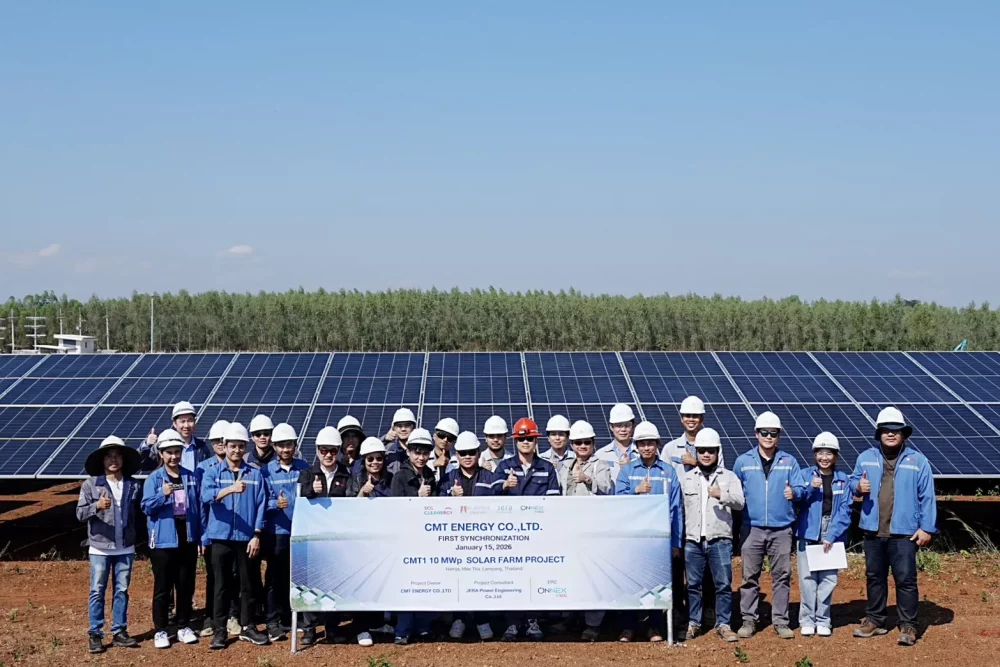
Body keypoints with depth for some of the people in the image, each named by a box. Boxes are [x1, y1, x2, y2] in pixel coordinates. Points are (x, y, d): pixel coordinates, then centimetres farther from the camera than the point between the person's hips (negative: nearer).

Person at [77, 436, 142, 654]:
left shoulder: (133, 485, 1)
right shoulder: (91, 484, -4)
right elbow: (80, 513, -7)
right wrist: (97, 506, -24)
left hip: (125, 548, 2)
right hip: (100, 547, -2)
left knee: (122, 590, 9)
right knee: (97, 591, 1)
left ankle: (119, 632, 17)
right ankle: (95, 634, 7)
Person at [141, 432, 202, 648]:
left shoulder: (191, 477, 6)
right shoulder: (154, 478, -3)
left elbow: (198, 509, 9)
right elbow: (147, 507, -12)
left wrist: (200, 538, 7)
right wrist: (163, 495, -30)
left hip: (187, 540, 3)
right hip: (163, 541, -3)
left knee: (186, 586, 10)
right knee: (163, 588, 2)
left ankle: (184, 627, 21)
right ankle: (160, 631, 9)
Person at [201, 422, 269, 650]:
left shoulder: (255, 474, 5)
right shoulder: (213, 472, 1)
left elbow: (260, 505, 3)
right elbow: (206, 495, -18)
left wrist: (256, 536, -5)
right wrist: (230, 489, -36)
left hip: (247, 538, 1)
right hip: (221, 537, -1)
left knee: (248, 584, 8)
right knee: (222, 585, 3)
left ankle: (247, 627, 19)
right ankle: (220, 630, 9)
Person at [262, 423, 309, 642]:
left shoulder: (304, 468, 5)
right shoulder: (267, 471, -1)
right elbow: (262, 501, -5)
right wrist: (276, 504, -23)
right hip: (277, 531, -2)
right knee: (275, 577, 1)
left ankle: (290, 617, 21)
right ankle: (273, 622, 6)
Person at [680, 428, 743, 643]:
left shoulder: (729, 477, 7)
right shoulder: (686, 478, 11)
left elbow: (739, 502, -6)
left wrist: (722, 495, -26)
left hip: (720, 540, -1)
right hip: (693, 541, 1)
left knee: (724, 584, -1)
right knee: (693, 584, 6)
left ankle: (723, 624, 8)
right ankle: (693, 623, 17)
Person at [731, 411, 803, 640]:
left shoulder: (789, 461, 7)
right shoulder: (743, 461, 6)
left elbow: (799, 488, 0)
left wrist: (794, 492, -21)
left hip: (782, 529, 0)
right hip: (752, 528, 0)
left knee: (782, 576, 4)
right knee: (749, 576, 3)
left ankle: (780, 621, 11)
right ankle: (748, 620, 11)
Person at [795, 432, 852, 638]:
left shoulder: (843, 480, 6)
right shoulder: (805, 474, 6)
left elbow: (845, 511, -1)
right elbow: (796, 500, -2)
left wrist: (832, 536, -11)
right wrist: (810, 488, -19)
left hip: (832, 535, 1)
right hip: (808, 533, -1)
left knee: (829, 578, 1)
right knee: (808, 577, -3)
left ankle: (822, 619, 11)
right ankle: (807, 619, 4)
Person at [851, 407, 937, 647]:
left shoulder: (917, 461, -1)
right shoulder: (866, 458, 7)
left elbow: (927, 497, -3)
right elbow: (853, 481, 13)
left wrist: (927, 528, -7)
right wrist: (858, 487, -12)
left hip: (904, 532, -3)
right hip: (873, 530, 4)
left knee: (906, 579, -4)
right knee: (874, 577, 13)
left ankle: (908, 626, 2)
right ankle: (874, 620, 24)